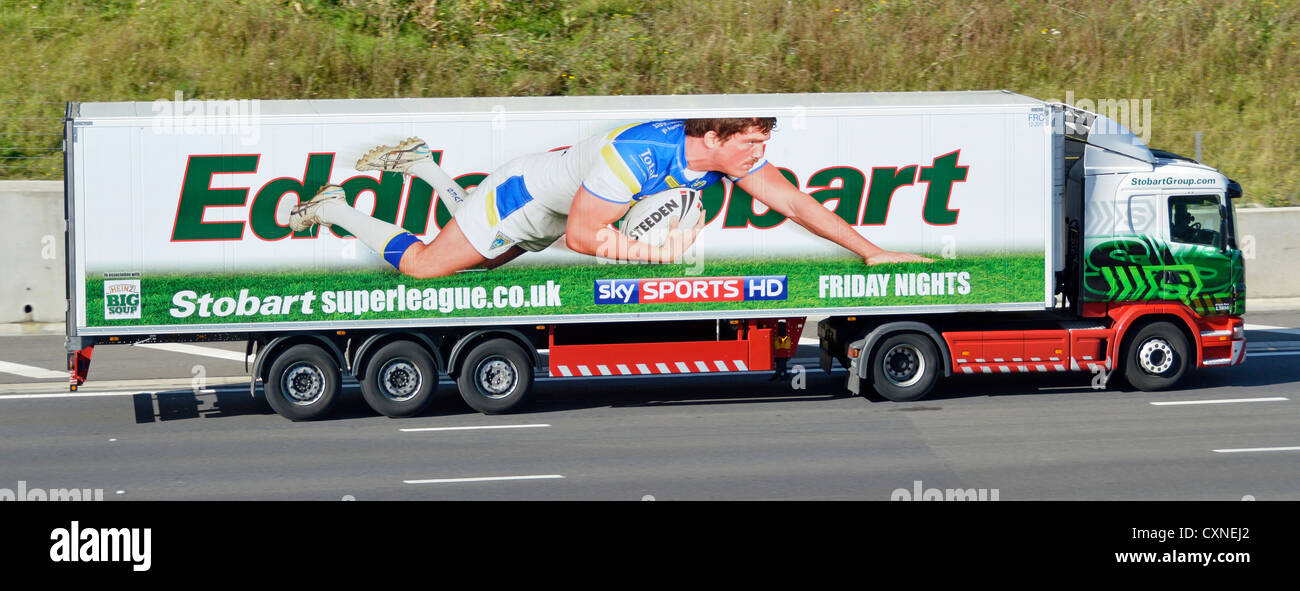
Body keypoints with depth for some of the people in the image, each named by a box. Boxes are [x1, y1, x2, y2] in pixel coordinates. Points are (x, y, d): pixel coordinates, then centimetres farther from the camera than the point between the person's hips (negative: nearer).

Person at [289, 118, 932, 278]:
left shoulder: (728, 151, -20)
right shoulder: (636, 154, -42)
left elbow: (794, 202, -15)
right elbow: (581, 234, -34)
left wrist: (872, 251, -19)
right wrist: (654, 252, -41)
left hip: (550, 216, 8)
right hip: (527, 193, -7)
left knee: (480, 257, 28)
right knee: (421, 266, 0)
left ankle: (421, 163, 41)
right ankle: (331, 208, 20)